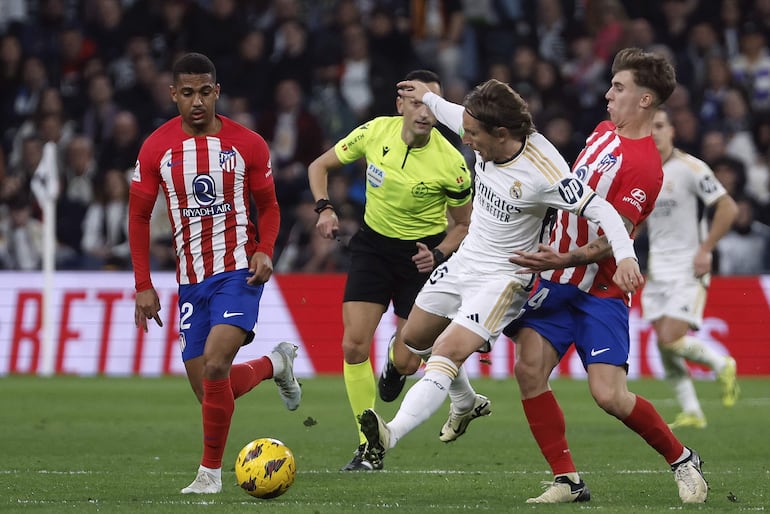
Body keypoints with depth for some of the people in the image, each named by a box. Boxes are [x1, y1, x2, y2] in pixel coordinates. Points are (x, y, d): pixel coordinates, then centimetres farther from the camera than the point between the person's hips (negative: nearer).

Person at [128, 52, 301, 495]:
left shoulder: (248, 144, -2)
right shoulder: (156, 148, 1)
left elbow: (268, 206, 9)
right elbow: (139, 216, 7)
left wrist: (265, 251, -11)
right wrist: (143, 285, 2)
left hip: (238, 271, -3)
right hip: (191, 279, 3)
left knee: (214, 365, -23)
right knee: (208, 388, 4)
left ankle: (212, 471, -8)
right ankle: (276, 364, 35)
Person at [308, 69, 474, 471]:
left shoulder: (450, 163, -18)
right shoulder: (375, 132, -13)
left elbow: (463, 224, -3)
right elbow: (320, 166, 3)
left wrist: (438, 254, -21)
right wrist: (324, 208, -14)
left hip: (421, 253, -2)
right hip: (374, 243, 2)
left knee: (406, 363, -2)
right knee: (354, 346, -11)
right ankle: (369, 446, 0)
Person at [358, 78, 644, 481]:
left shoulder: (542, 173, -30)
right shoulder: (487, 140, -9)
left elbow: (599, 209, -30)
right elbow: (460, 117, 16)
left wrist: (625, 255, -44)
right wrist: (428, 98, 30)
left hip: (503, 277, -9)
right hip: (465, 261, 9)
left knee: (448, 353, -25)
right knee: (415, 338, 22)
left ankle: (391, 435, -38)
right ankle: (466, 405, 47)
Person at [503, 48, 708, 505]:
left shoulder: (645, 167, -18)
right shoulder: (604, 131, 8)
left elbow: (609, 243, -22)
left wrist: (561, 259, -36)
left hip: (600, 292, -7)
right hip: (558, 281, 7)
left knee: (610, 395, -14)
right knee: (529, 369, -10)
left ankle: (683, 460, 11)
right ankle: (568, 481, -3)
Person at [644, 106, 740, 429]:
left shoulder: (690, 168, -11)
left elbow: (728, 208, -13)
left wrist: (705, 250, -16)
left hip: (689, 269, -6)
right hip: (657, 268, 6)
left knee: (671, 338, -16)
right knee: (663, 343, 0)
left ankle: (722, 366, 11)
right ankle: (691, 413, 11)